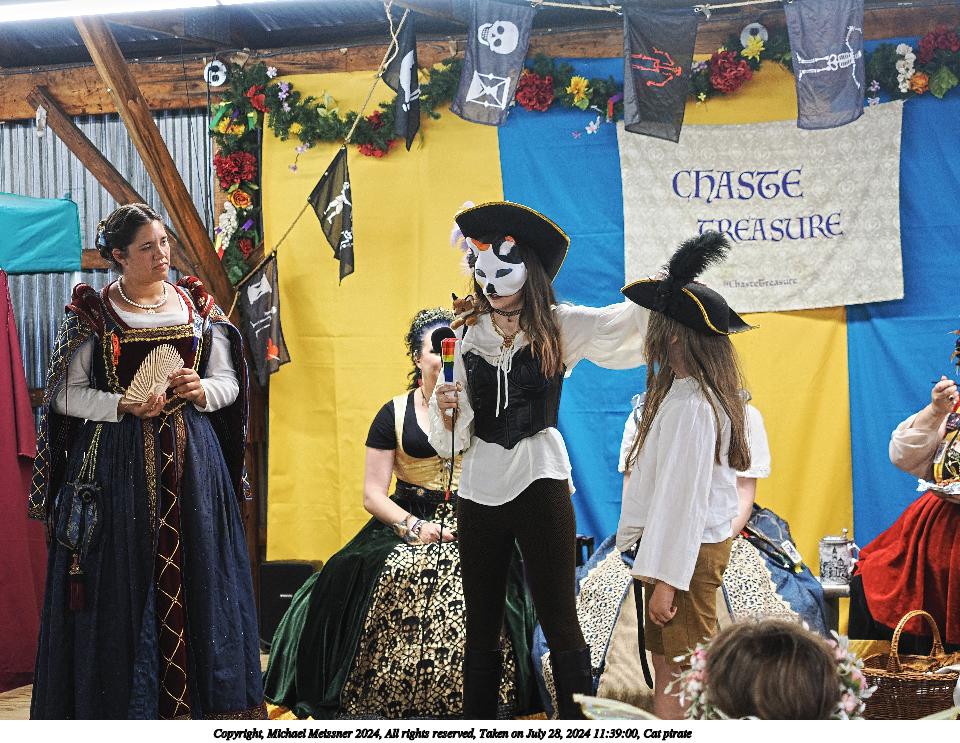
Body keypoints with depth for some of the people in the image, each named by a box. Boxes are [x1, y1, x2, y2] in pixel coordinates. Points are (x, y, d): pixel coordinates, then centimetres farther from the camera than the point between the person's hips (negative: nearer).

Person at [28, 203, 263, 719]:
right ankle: (122, 702, 6)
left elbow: (229, 381, 11)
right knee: (122, 581, -2)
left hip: (191, 457, 3)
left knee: (193, 575, 2)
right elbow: (65, 392, -2)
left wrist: (201, 391, -11)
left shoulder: (196, 305, 9)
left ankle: (199, 696, 10)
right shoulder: (92, 311, 0)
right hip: (117, 460, -2)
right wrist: (126, 406, -16)